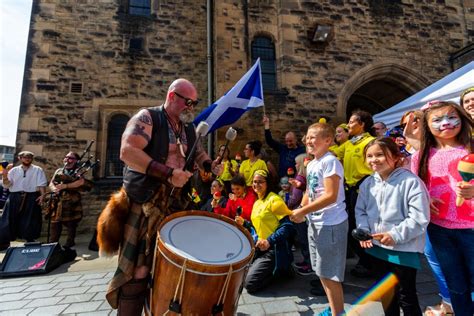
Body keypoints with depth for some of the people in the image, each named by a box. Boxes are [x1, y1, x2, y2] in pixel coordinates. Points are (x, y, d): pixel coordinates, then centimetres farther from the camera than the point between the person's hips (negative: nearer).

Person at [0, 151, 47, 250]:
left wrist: (42, 195, -12)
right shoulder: (14, 170, 13)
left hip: (31, 197, -2)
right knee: (9, 220, 3)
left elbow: (42, 184, 0)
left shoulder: (37, 170, 6)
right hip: (15, 197, 2)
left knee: (30, 221, 2)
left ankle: (30, 241, 14)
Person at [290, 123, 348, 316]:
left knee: (330, 274, 3)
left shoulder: (330, 162, -17)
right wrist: (301, 211, 0)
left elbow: (331, 196, -24)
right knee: (321, 271, 20)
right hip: (315, 223, 9)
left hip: (331, 224, -9)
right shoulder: (311, 164, 9)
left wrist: (303, 211, -21)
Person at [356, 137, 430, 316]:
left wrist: (395, 235, -23)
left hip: (404, 249, -6)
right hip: (378, 246, 6)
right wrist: (363, 230, -7)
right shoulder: (367, 184, 0)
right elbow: (360, 210, 7)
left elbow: (419, 218, -19)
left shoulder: (410, 181, -18)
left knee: (406, 296, 12)